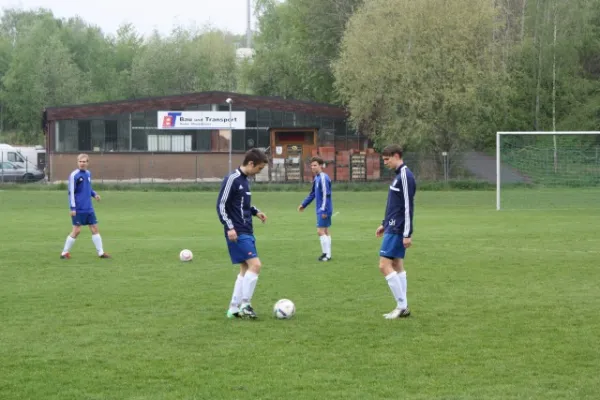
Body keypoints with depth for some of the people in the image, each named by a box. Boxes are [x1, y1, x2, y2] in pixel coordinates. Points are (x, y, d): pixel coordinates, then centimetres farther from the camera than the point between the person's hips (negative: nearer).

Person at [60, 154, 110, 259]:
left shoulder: (88, 173, 9)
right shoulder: (74, 175, -11)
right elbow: (71, 192, -12)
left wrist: (94, 194, 3)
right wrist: (72, 208, -16)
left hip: (89, 208, 7)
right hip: (78, 209, -7)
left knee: (94, 228, 6)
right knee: (77, 230, -5)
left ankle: (101, 252, 11)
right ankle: (64, 252, 7)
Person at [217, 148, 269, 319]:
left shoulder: (245, 180, 14)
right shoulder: (232, 179, -13)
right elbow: (221, 205, -15)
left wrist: (255, 211, 9)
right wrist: (229, 227, -22)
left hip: (247, 232, 10)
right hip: (237, 233, -10)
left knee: (245, 269, 10)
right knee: (255, 265, -15)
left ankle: (234, 309, 14)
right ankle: (245, 304, -8)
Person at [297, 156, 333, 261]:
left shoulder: (323, 178, -16)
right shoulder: (316, 178, 12)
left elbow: (326, 195, -21)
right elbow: (312, 194, 23)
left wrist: (324, 210, -23)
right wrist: (303, 204, 26)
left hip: (324, 210, -9)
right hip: (320, 210, 9)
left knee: (320, 231, -10)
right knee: (325, 231, 11)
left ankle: (327, 254, -6)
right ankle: (327, 254, 16)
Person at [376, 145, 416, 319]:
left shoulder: (405, 176, -16)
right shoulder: (399, 175, 15)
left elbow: (408, 206, -20)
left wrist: (407, 234, -21)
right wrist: (385, 224, 24)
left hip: (397, 230, -10)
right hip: (393, 227, 10)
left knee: (384, 265, -11)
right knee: (397, 265, 10)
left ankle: (402, 306, -8)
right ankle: (403, 307, 13)